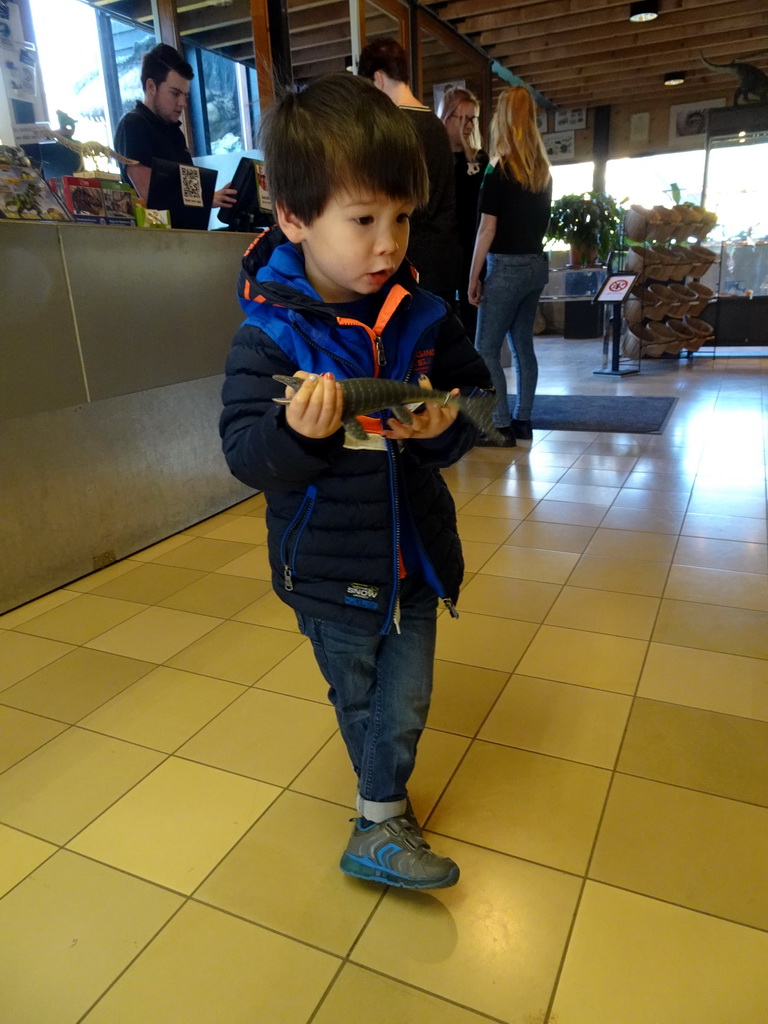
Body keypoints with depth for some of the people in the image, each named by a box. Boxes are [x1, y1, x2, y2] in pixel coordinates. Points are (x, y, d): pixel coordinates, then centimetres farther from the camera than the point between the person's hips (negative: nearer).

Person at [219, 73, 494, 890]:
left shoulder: (423, 318, -7)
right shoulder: (268, 334, -15)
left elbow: (476, 394, 2)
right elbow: (245, 453, -15)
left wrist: (445, 427, -20)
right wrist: (297, 433, -36)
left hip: (412, 557, 2)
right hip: (327, 570, -2)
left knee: (403, 705, 12)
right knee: (357, 702, 20)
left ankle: (378, 828, 37)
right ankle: (387, 802, 47)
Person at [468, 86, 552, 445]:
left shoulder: (498, 170, -9)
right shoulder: (543, 171, 11)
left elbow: (487, 231, -12)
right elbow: (541, 221, 16)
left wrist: (473, 278, -7)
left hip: (507, 267, -7)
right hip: (537, 265, 8)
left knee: (486, 349, -3)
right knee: (523, 345, 11)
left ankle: (501, 427, -5)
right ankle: (522, 421, 15)